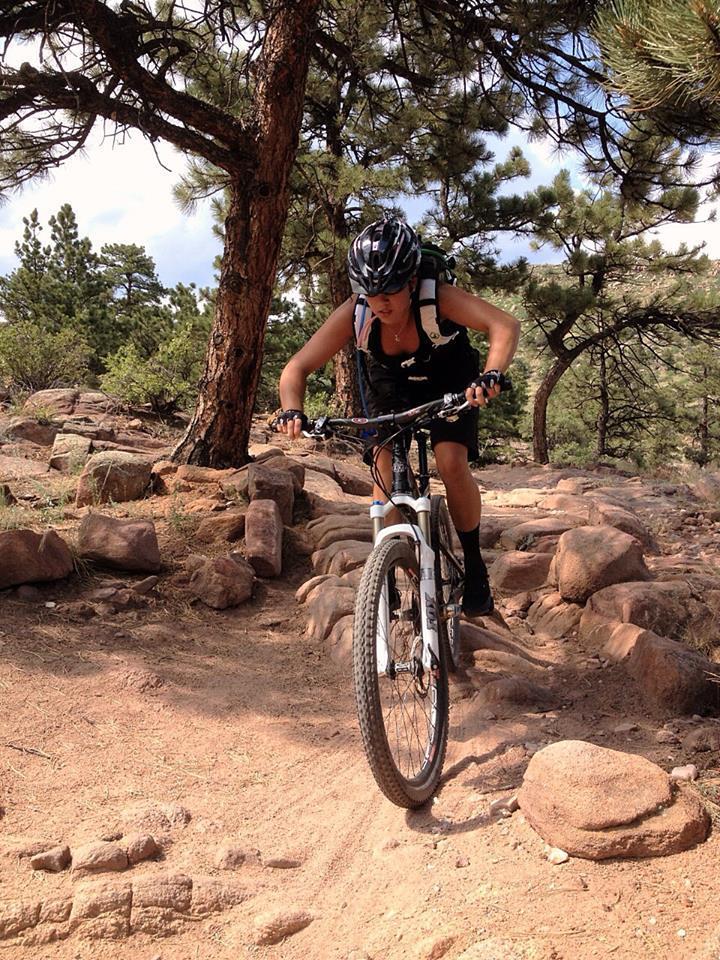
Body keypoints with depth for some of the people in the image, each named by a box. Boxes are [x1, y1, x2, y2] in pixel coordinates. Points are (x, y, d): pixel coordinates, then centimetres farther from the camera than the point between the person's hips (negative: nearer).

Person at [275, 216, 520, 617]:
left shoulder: (438, 298, -36)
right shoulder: (353, 314, -30)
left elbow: (505, 325, -48)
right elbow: (298, 367, -28)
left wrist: (491, 375, -67)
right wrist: (293, 410, -47)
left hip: (449, 384, -2)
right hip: (391, 388, 2)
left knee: (451, 461, -22)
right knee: (385, 469, -15)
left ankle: (475, 566, -2)